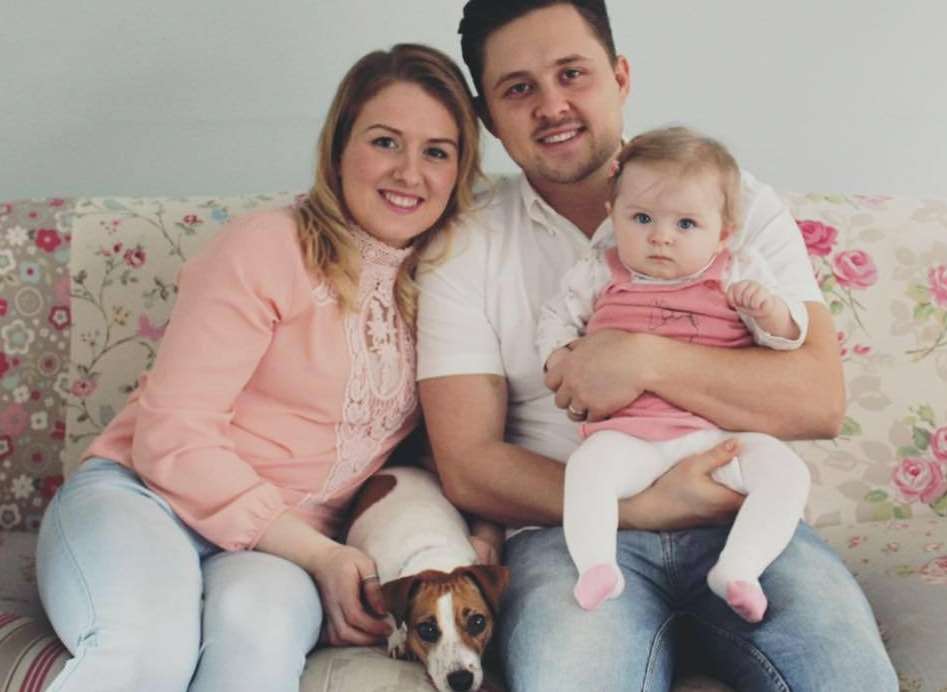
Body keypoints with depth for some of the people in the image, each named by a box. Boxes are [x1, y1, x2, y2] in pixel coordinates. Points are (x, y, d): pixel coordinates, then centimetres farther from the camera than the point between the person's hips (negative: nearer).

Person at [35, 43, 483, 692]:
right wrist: (317, 554, -15)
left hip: (283, 547, 3)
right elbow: (171, 435, -12)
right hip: (140, 496, -3)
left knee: (259, 627, -33)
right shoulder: (267, 247, -8)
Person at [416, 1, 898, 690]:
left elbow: (820, 400, -5)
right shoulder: (466, 251, 4)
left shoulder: (738, 203, 6)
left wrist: (647, 359, -17)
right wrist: (638, 506, -15)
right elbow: (467, 468, -2)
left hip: (737, 515, 1)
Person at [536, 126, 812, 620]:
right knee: (588, 464, -31)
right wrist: (562, 361, -4)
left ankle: (736, 569, -23)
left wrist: (771, 309, -15)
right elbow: (556, 320, 18)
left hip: (723, 435, 1)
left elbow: (788, 337, 7)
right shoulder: (597, 274, 11)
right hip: (631, 436, -1)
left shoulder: (740, 273, 10)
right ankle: (595, 568, -31)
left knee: (785, 471, -22)